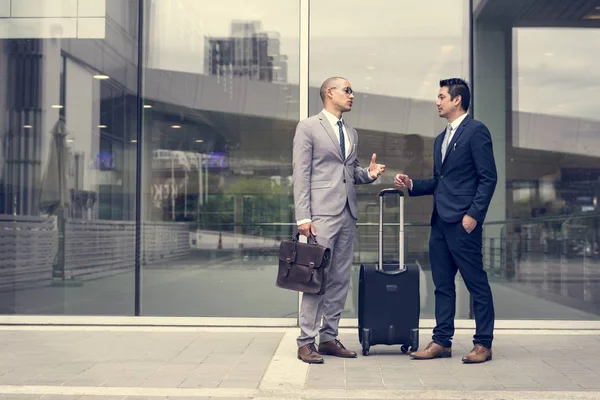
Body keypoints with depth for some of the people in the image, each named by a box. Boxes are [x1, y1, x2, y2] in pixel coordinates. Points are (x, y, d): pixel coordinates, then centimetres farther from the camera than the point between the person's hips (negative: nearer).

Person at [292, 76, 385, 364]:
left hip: (348, 214, 7)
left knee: (340, 280, 7)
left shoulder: (352, 133, 20)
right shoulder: (308, 127, 0)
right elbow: (301, 174, -6)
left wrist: (369, 173, 1)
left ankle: (329, 337, 16)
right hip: (322, 213, -7)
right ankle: (306, 342, 0)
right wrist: (303, 216, -13)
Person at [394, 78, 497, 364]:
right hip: (440, 222, 9)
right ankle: (441, 342, 17)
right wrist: (412, 185, 8)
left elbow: (488, 178, -11)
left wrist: (473, 214, -17)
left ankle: (483, 344, 7)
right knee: (442, 284, 11)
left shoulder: (476, 131, -5)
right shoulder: (440, 139, 20)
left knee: (476, 283, -1)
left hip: (462, 222, -9)